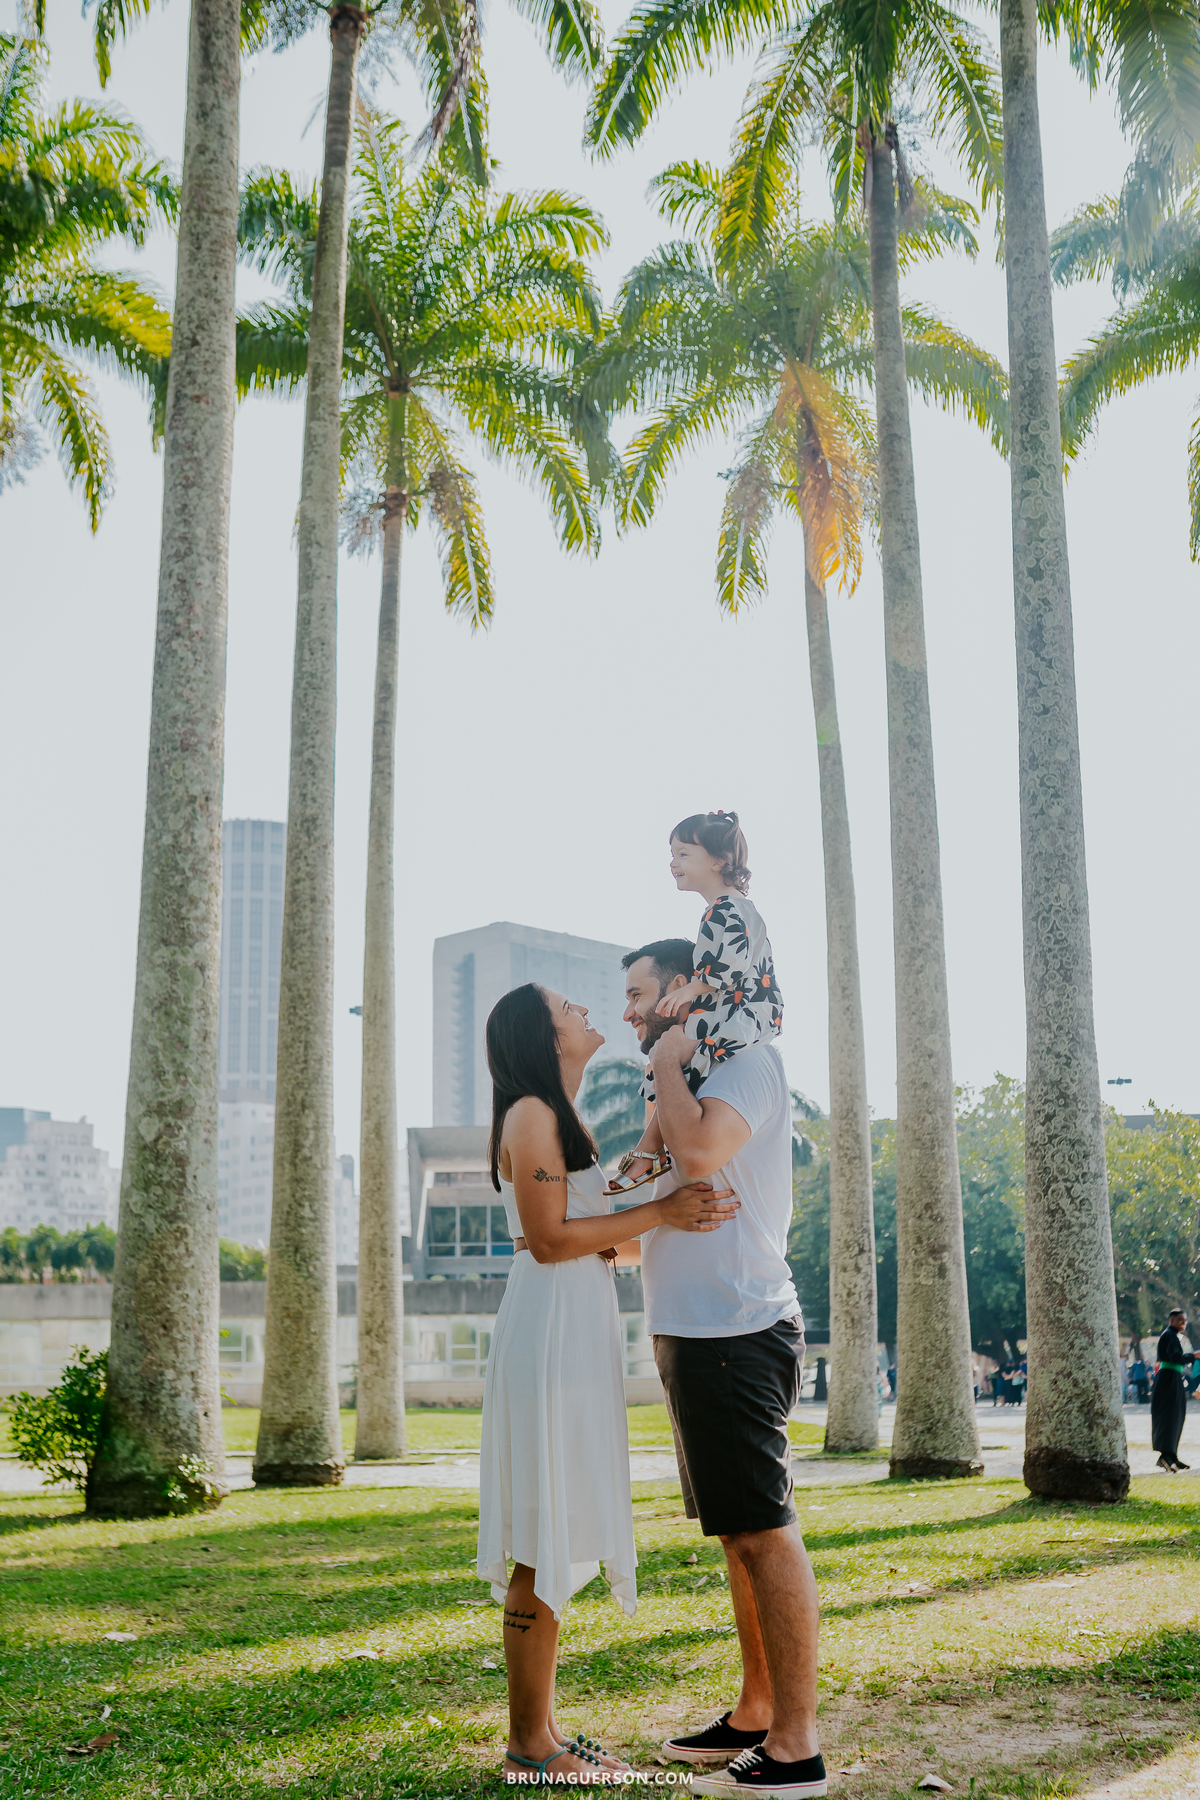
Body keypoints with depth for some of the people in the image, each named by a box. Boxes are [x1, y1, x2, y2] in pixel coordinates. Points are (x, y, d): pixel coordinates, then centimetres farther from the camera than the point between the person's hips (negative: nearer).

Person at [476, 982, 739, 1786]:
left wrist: (687, 1212, -1)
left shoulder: (569, 1119, 19)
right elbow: (549, 1241, -15)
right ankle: (529, 1742, 2)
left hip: (581, 1334, 10)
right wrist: (658, 1213, -14)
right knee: (544, 1541, -5)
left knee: (561, 1539, 11)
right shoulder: (532, 1115, -10)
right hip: (550, 1333, -10)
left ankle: (542, 1726, 18)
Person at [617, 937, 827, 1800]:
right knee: (741, 1534, 15)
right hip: (697, 1331, 10)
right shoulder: (695, 1076, 20)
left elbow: (701, 1153, -26)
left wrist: (668, 1064, -12)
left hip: (734, 1330, -10)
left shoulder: (748, 1059, -9)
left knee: (765, 1534, -7)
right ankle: (756, 1716, 24)